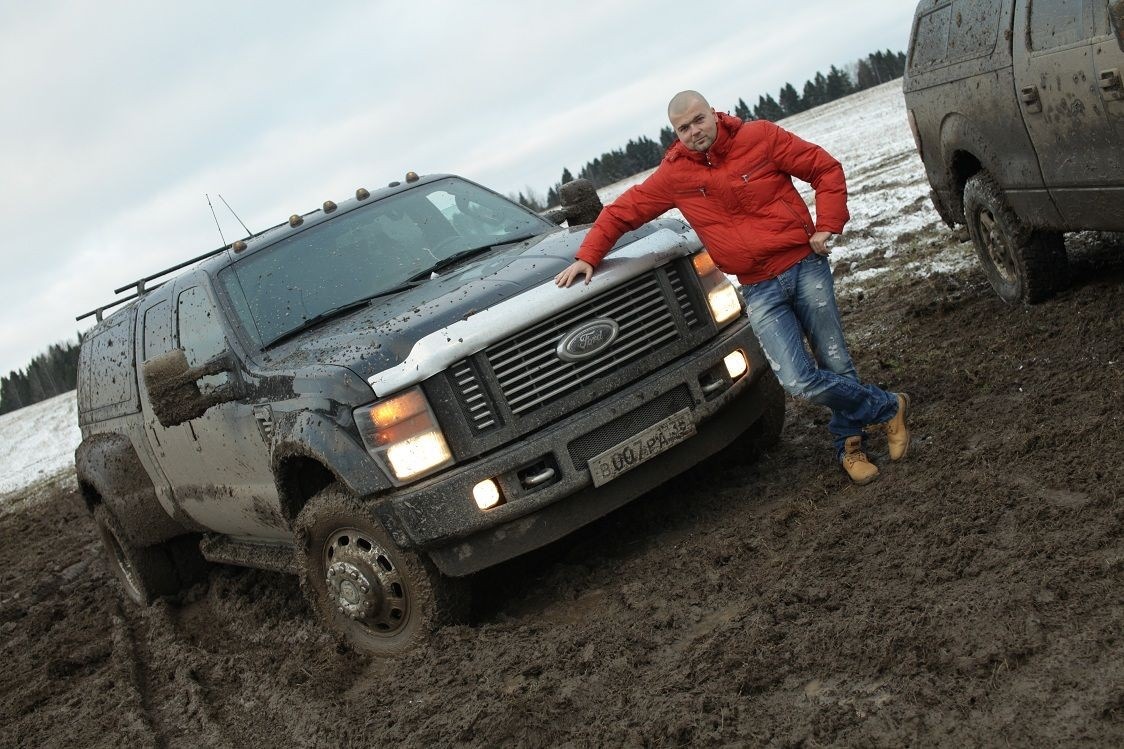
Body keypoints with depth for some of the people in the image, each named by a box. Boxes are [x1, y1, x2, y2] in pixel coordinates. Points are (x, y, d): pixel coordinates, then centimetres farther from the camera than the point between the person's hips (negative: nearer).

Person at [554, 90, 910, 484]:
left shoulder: (761, 137, -3)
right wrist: (587, 257, 2)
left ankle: (849, 444, 32)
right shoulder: (674, 174, 1)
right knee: (799, 381, -12)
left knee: (837, 366, 5)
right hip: (759, 289, 1)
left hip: (806, 265, 0)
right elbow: (622, 212, 9)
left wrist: (826, 227, -7)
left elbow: (826, 170, 2)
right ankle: (887, 408, 12)